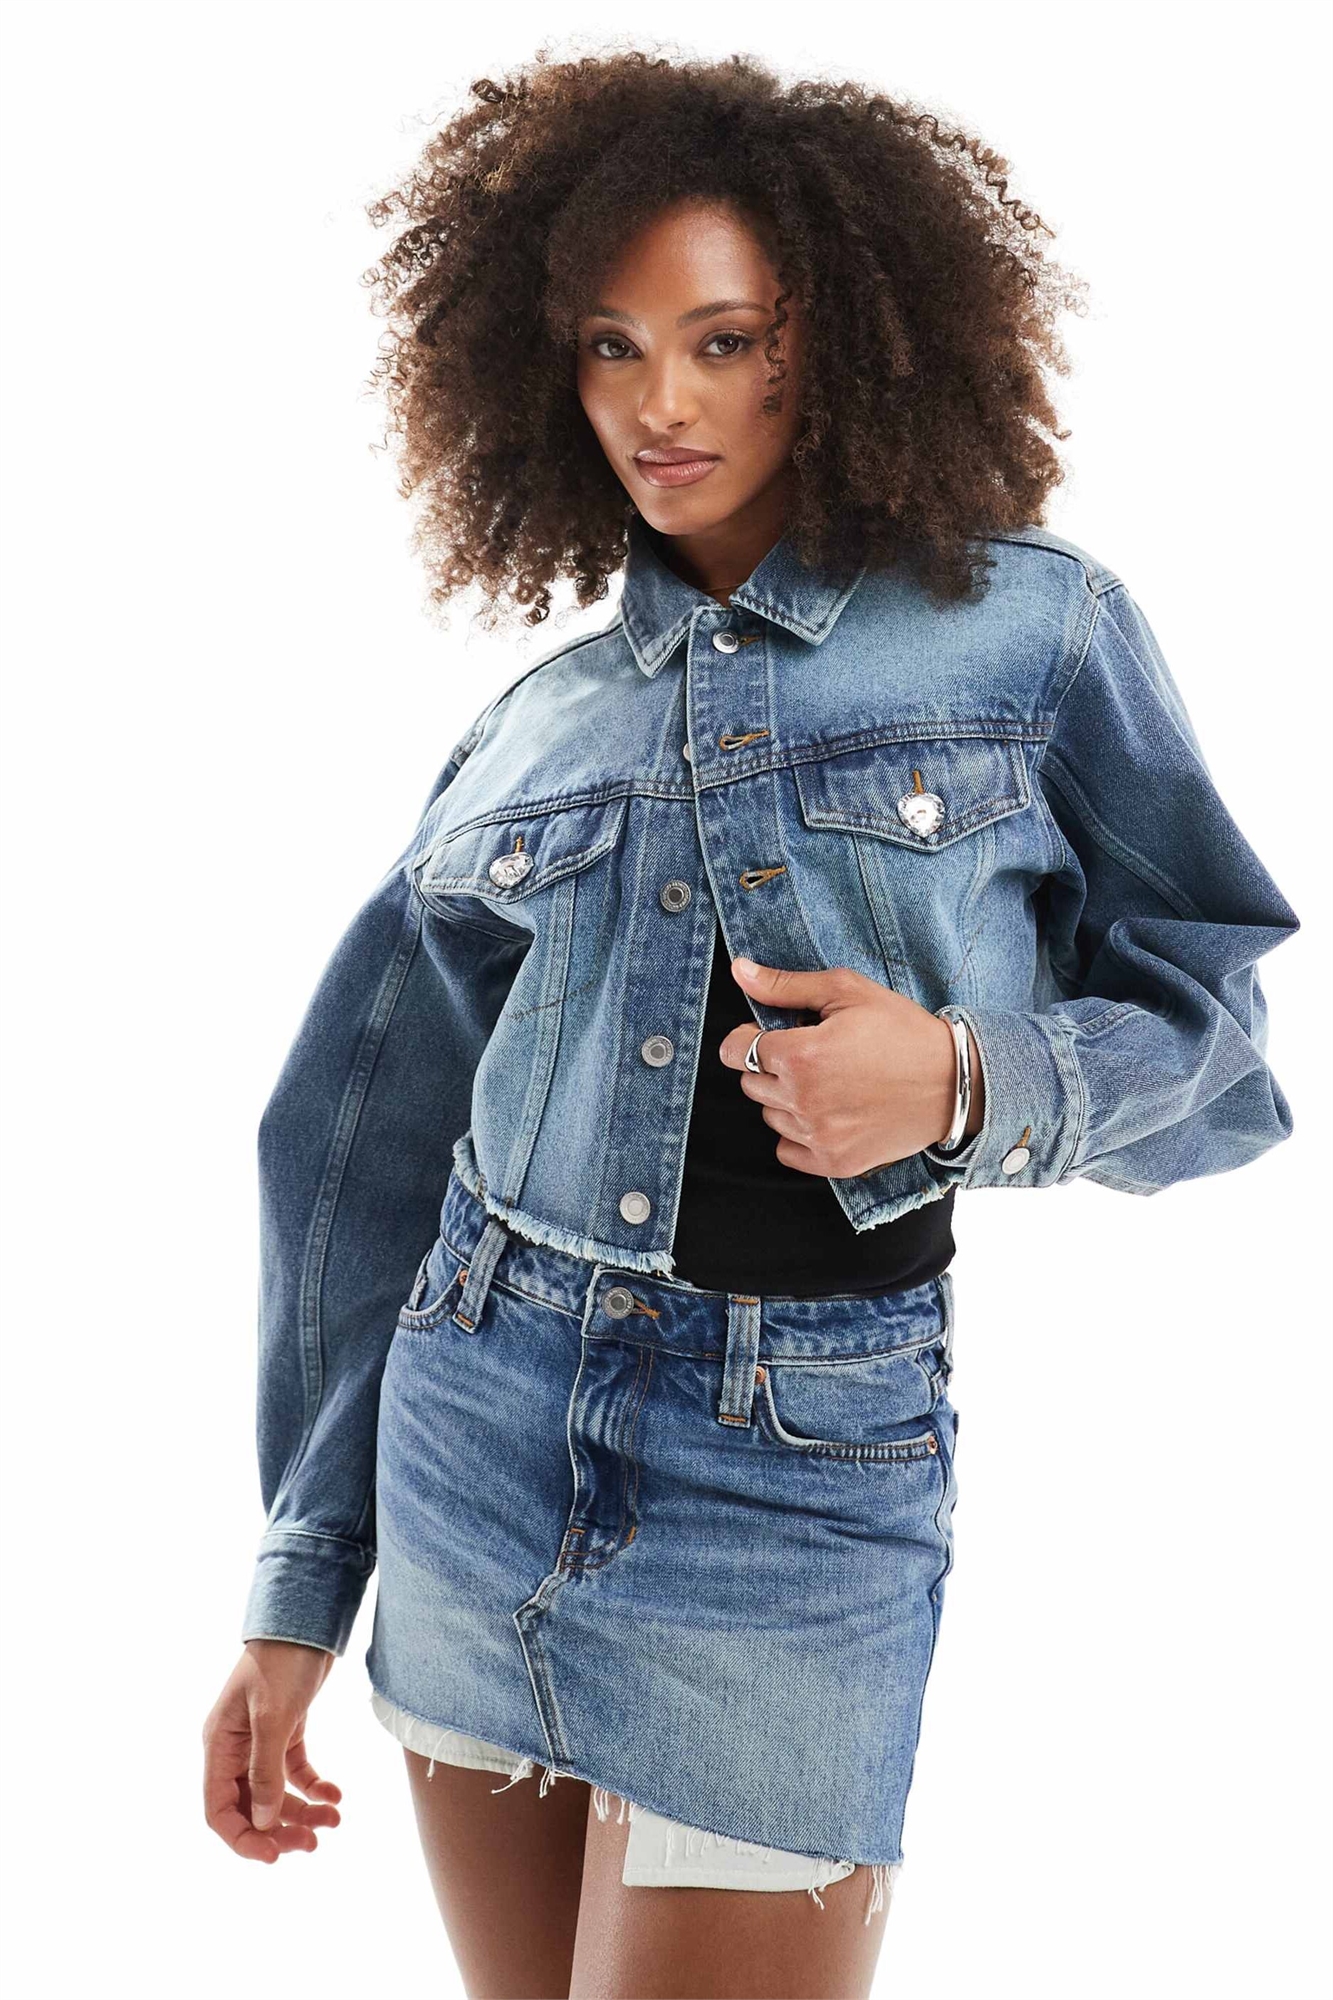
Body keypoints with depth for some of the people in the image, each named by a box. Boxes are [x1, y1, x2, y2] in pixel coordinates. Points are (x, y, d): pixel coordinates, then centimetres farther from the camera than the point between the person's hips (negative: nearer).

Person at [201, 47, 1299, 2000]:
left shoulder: (1035, 633, -1)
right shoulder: (538, 725, 7)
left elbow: (1206, 1036, 2)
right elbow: (364, 1151, 9)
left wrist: (966, 1084, -19)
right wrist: (299, 1590, 8)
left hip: (805, 1484, -3)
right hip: (475, 1428, 4)